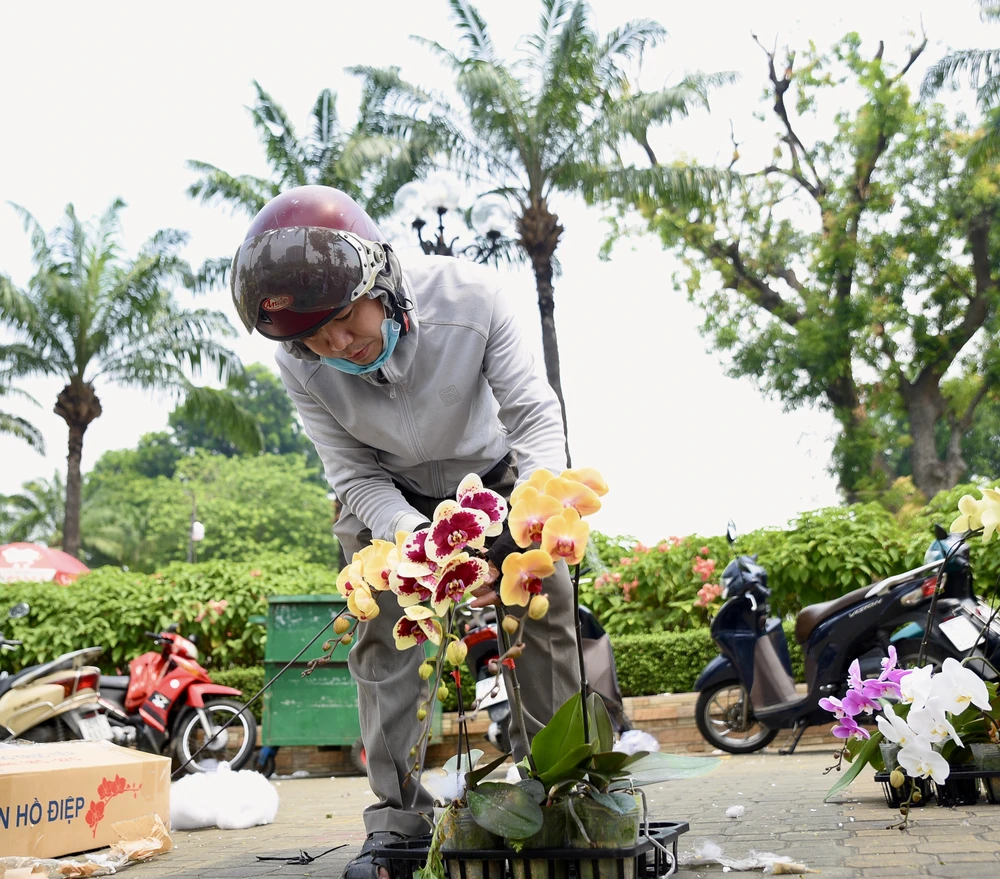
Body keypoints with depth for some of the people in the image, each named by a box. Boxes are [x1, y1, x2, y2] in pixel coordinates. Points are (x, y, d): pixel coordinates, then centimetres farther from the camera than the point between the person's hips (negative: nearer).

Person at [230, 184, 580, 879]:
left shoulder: (467, 295, -33)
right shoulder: (301, 364, -28)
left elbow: (536, 416, -28)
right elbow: (356, 477, -20)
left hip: (491, 474, 0)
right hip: (388, 496, 1)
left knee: (551, 607, -10)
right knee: (384, 639, -10)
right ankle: (399, 814, -1)